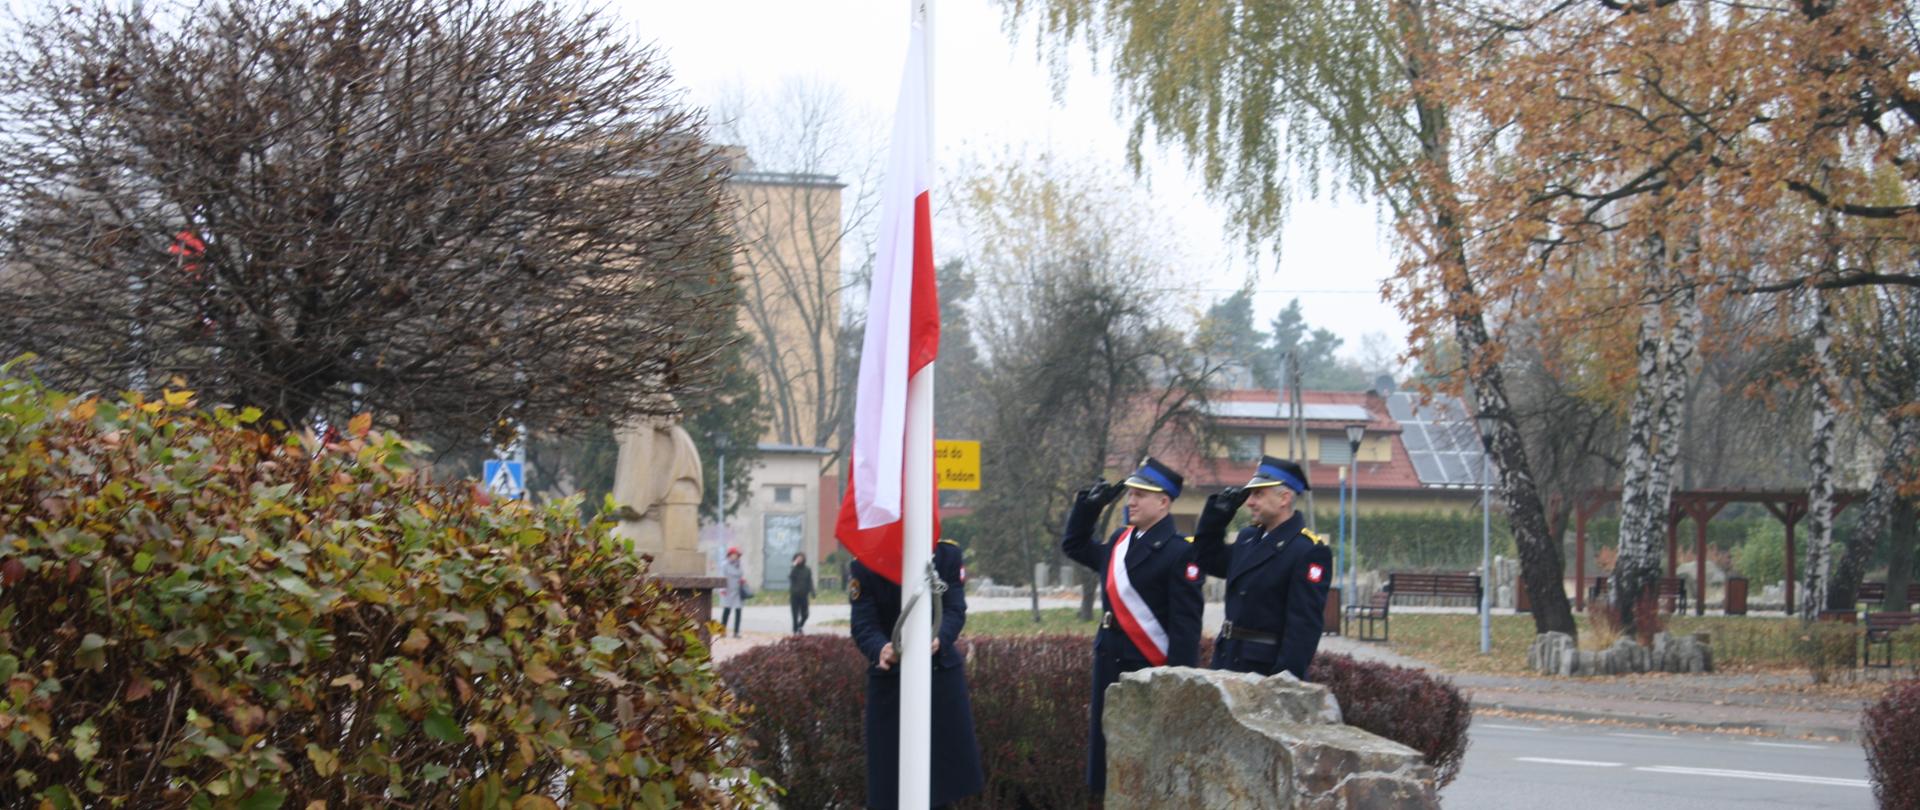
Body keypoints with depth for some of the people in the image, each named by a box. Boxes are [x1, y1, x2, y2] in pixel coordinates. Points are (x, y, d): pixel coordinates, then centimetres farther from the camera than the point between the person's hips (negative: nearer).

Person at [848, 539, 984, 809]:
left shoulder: (948, 554, -5)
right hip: (890, 676, -2)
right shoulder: (864, 566, -11)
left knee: (953, 760, 6)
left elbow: (955, 610, -12)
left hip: (941, 668, 2)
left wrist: (939, 639, -35)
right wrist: (881, 649, -39)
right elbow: (863, 625, -15)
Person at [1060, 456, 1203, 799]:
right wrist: (1088, 507, 15)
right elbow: (1074, 545, 30)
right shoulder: (1120, 542, 11)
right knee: (1110, 764, 11)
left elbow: (1185, 625, -16)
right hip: (1110, 667, 8)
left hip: (1149, 669, -8)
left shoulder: (1178, 551, -12)